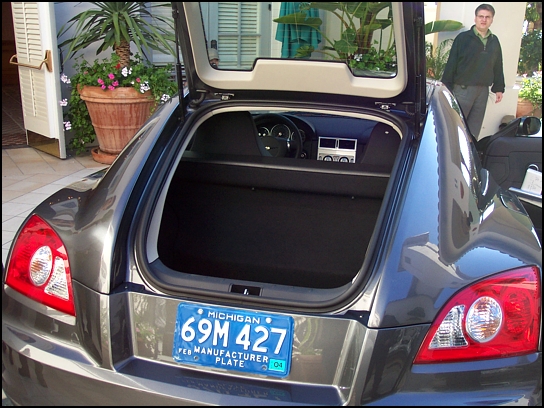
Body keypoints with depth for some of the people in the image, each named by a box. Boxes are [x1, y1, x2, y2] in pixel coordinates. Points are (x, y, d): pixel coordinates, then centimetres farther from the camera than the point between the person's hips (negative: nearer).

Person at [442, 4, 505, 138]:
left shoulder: (494, 41, 11)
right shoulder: (463, 38, -3)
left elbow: (498, 67, 15)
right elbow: (451, 63, -5)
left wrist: (499, 88, 13)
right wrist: (446, 86, -9)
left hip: (483, 90, 4)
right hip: (463, 89, -4)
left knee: (475, 127, 10)